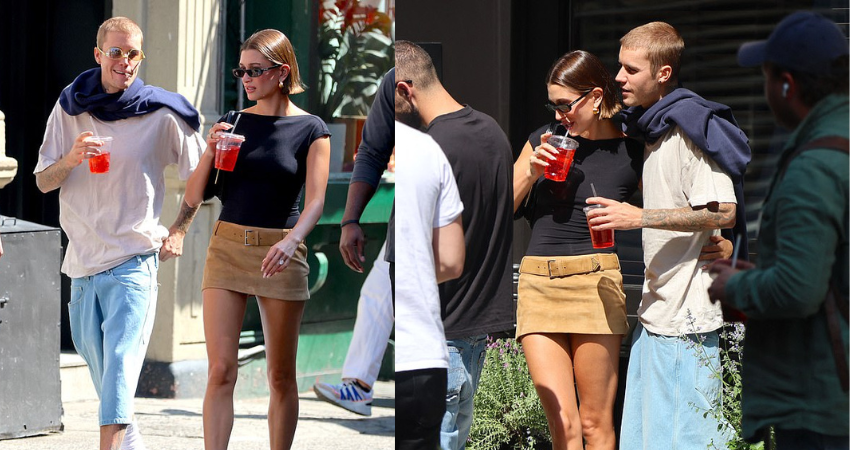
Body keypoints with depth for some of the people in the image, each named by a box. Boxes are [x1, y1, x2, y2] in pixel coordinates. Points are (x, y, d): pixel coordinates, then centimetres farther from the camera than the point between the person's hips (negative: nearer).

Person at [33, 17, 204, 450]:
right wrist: (71, 159, -16)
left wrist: (178, 231, 4)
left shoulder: (161, 113, -3)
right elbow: (43, 182, 4)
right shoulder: (69, 108, 5)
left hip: (134, 260, -4)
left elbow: (199, 175, 11)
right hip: (83, 255, 4)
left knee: (120, 366, -16)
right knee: (96, 360, 12)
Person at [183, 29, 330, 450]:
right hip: (227, 248, 2)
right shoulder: (232, 122, 8)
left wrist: (291, 240, -29)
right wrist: (210, 152, -9)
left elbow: (315, 200, -10)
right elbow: (194, 197, 8)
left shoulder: (310, 130, 0)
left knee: (281, 376, 5)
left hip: (280, 254, -2)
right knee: (220, 371, -6)